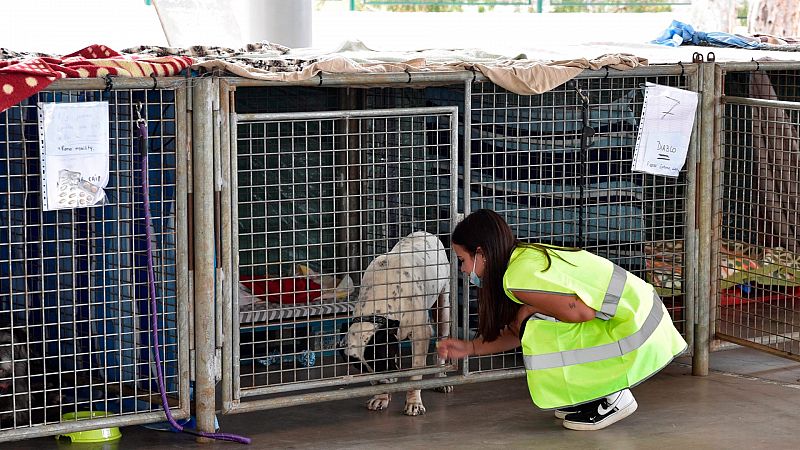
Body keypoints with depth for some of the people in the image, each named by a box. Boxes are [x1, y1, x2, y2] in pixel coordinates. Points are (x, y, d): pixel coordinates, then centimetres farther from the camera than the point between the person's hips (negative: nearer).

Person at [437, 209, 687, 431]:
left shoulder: (520, 276, -20)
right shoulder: (526, 256, 11)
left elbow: (582, 312, -24)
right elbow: (517, 331, 18)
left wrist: (529, 310, -10)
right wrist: (469, 348, 20)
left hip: (635, 331, -10)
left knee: (539, 330, -15)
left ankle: (614, 398, -2)